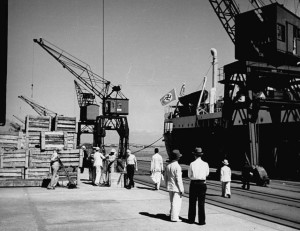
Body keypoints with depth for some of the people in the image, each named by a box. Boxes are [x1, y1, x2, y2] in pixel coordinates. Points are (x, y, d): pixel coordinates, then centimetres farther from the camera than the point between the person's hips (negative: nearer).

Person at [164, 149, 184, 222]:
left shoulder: (168, 166, 4)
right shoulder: (177, 166, -18)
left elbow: (165, 177, 10)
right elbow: (178, 179, -19)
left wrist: (167, 186, 21)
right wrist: (181, 190, -13)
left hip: (170, 187, 7)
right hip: (176, 188, -7)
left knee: (172, 202, 20)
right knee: (177, 202, 1)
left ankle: (172, 214, 27)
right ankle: (174, 217, 5)